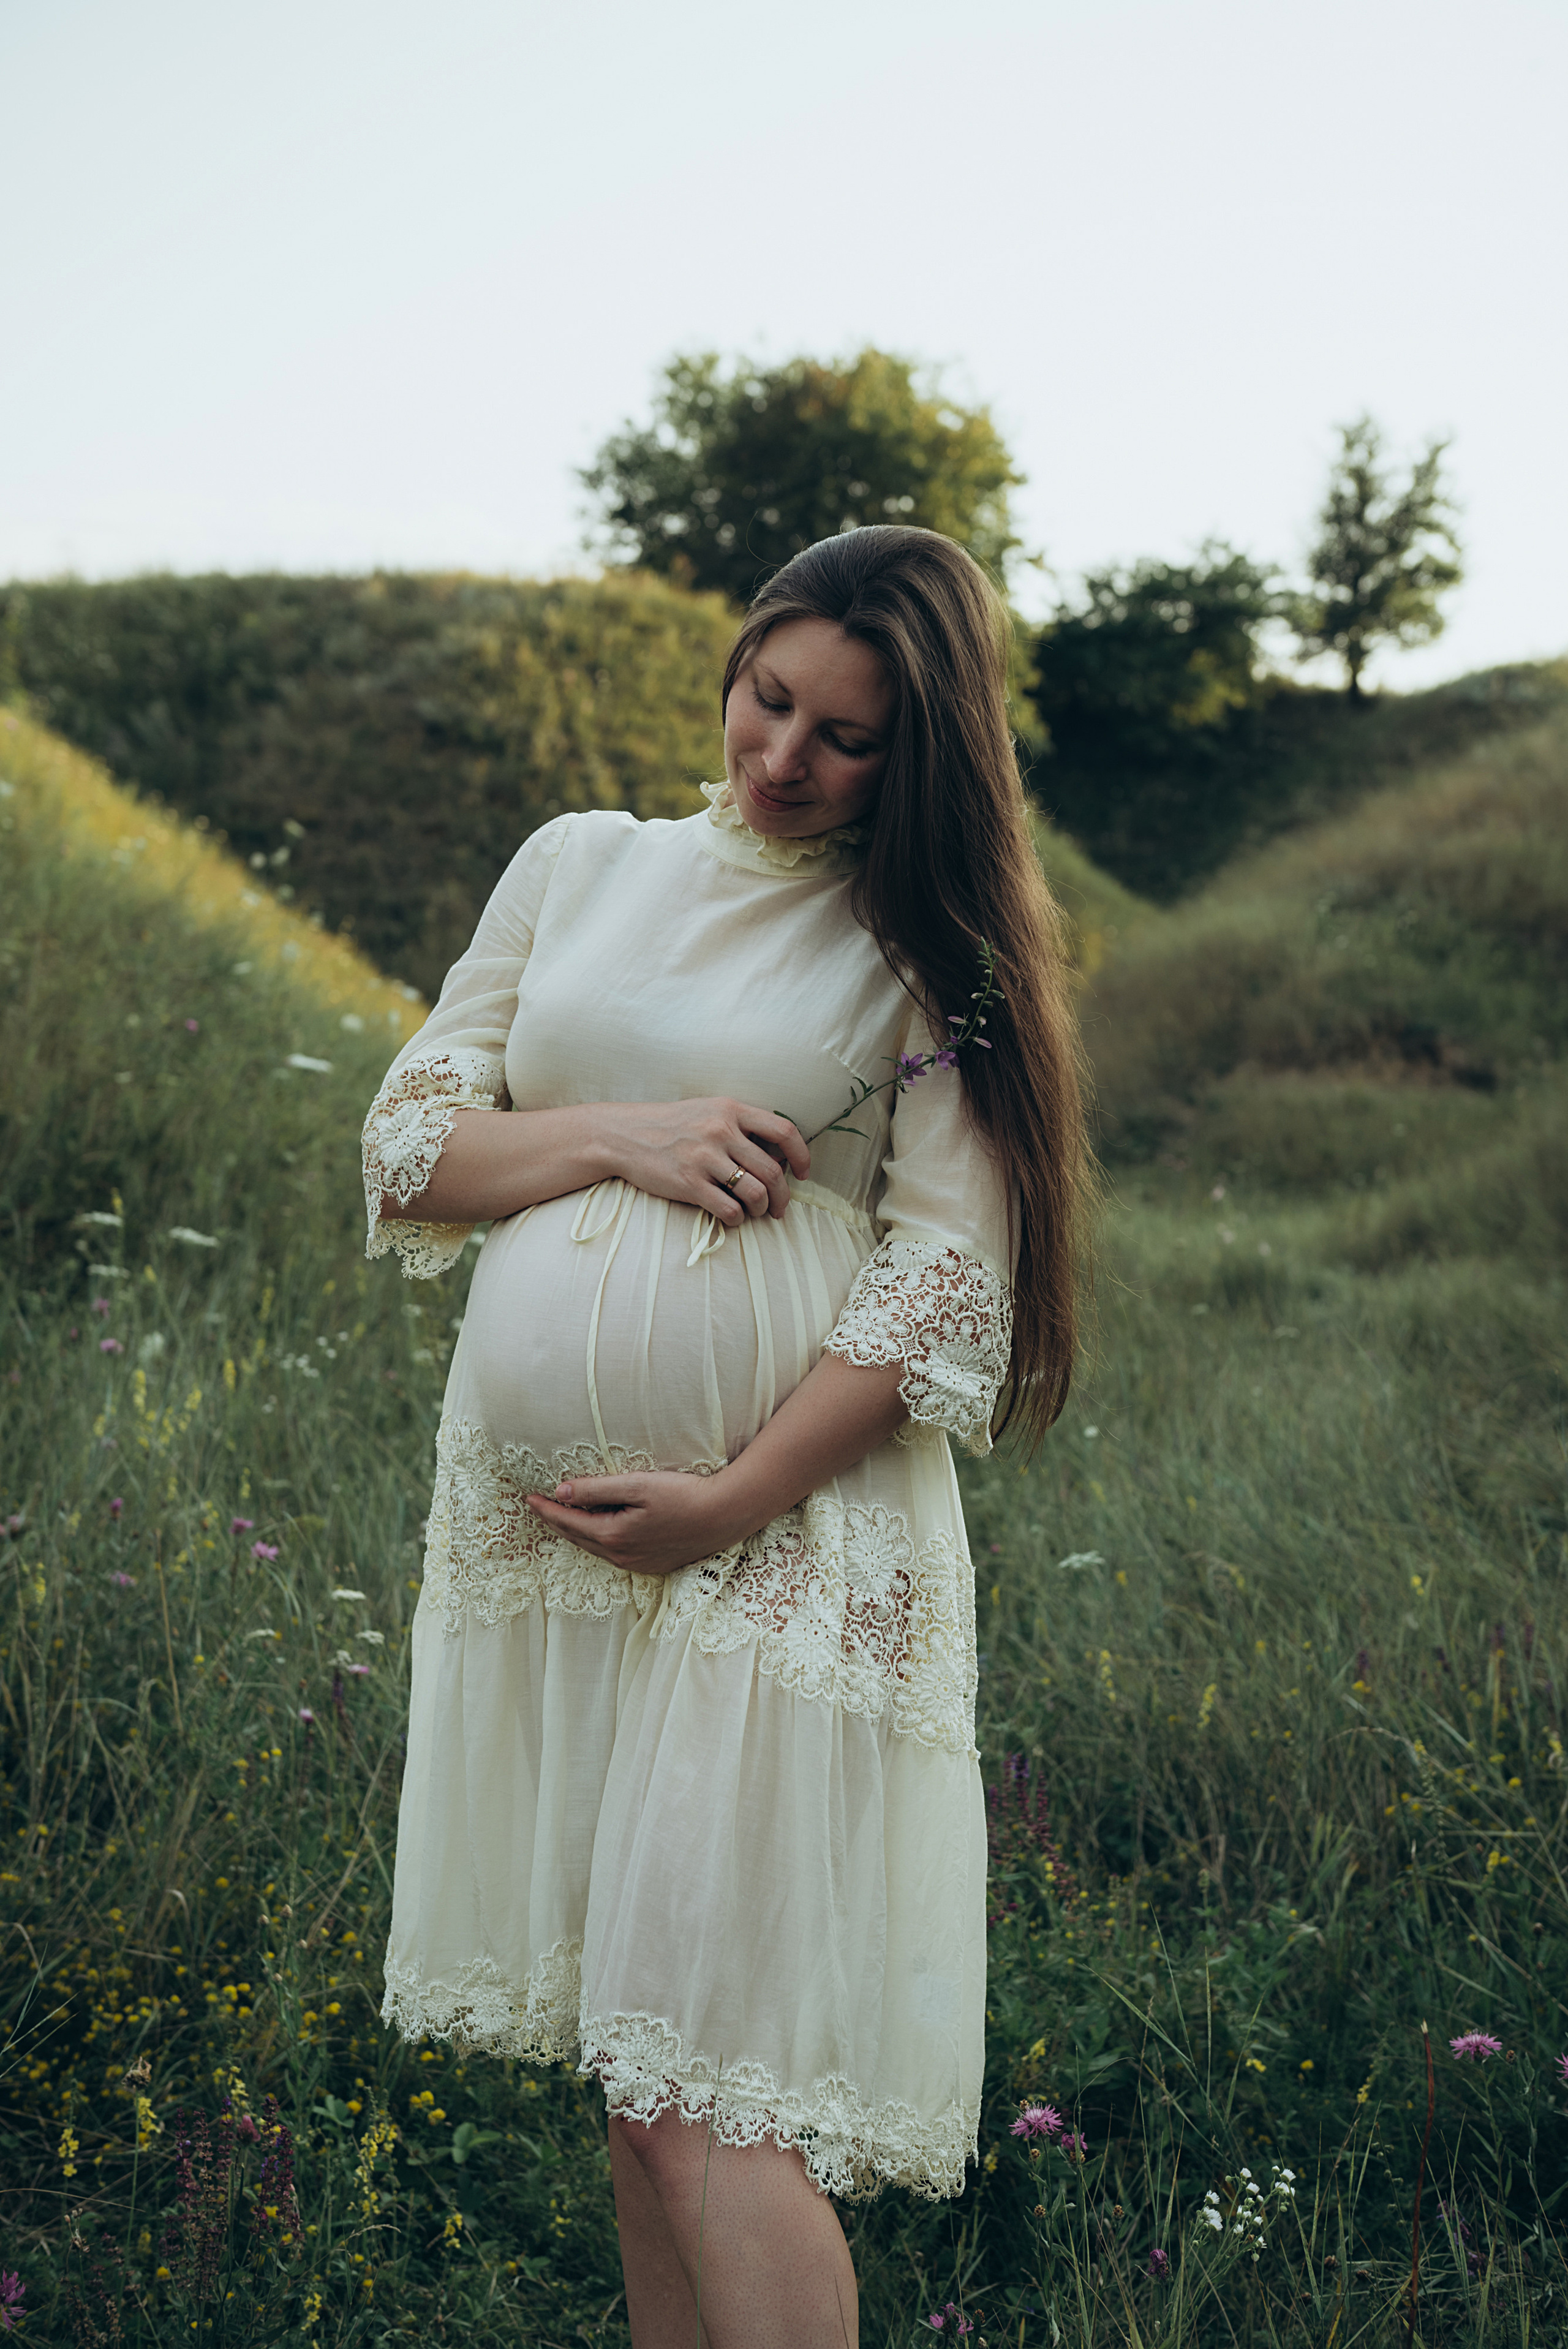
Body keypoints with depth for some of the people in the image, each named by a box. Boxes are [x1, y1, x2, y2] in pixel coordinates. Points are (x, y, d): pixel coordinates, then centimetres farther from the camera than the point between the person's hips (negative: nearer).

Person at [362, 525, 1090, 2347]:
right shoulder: (579, 864, 12)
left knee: (710, 2093, -7)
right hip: (526, 1517, 5)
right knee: (623, 2048, 12)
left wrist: (732, 1498, -12)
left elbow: (952, 1288, -6)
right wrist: (617, 1135, -8)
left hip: (786, 1542, -4)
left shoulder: (927, 949, 0)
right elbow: (407, 1150, 9)